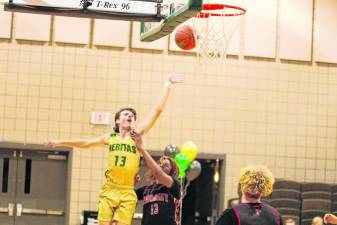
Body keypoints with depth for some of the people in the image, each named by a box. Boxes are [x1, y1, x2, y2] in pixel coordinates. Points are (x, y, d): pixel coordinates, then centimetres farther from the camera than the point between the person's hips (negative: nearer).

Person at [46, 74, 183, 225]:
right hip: (108, 190, 2)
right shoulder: (110, 138, 12)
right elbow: (86, 143, 28)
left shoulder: (137, 133, 4)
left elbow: (158, 110, 0)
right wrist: (61, 142, 35)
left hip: (127, 192, -2)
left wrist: (167, 85, 0)